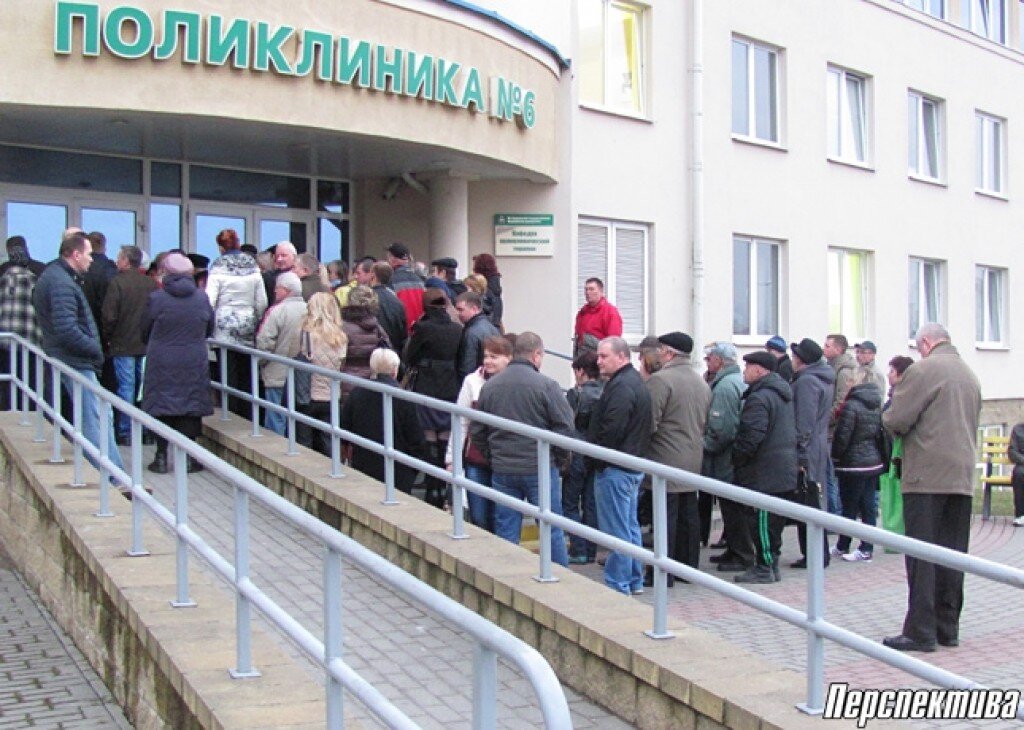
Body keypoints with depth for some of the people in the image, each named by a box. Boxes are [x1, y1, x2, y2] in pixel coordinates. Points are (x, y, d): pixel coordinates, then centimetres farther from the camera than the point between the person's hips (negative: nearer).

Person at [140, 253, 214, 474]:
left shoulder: (156, 298, -8)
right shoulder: (202, 298, -1)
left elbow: (145, 331, 2)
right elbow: (209, 330, 11)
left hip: (161, 362, -1)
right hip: (194, 363, 2)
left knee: (162, 407, 6)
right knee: (190, 407, 6)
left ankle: (161, 456, 8)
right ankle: (188, 457, 6)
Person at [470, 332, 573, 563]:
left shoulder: (489, 386, 3)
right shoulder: (546, 385, -11)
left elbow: (476, 431, 8)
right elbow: (566, 427, -12)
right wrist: (555, 455, 3)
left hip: (501, 471, 4)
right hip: (540, 469, -3)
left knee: (505, 532, 9)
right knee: (552, 530, 7)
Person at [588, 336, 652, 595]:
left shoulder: (621, 387, -19)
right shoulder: (635, 381, 15)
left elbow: (611, 430, -25)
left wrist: (598, 462, -13)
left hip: (615, 469, -11)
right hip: (633, 465, 11)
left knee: (617, 528, -4)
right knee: (630, 525, 17)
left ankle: (617, 585, 2)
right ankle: (635, 580, 25)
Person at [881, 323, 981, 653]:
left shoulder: (923, 370, -9)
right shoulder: (970, 375, 15)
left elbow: (895, 419, -13)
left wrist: (890, 420, 8)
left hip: (927, 474, -7)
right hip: (963, 475, 7)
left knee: (921, 555, -4)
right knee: (952, 553, 10)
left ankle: (921, 631, -3)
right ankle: (948, 628, 16)